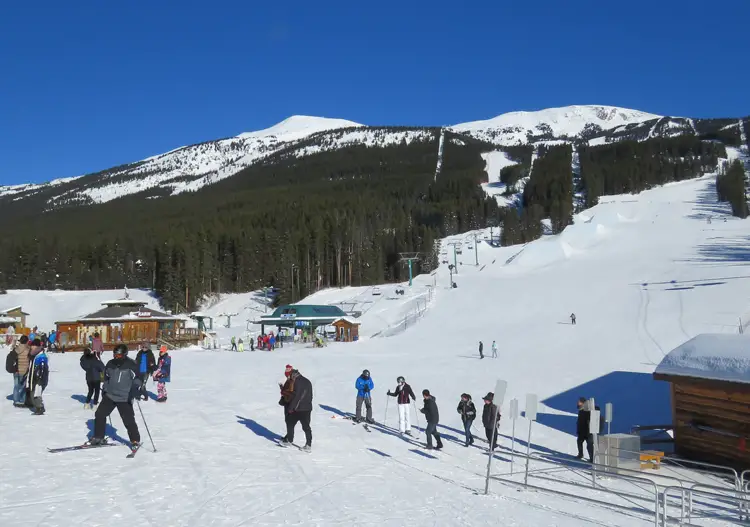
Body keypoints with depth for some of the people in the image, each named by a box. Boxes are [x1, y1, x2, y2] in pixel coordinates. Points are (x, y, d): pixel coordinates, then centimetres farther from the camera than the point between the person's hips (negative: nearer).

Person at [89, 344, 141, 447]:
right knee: (99, 414, 4)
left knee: (129, 420, -7)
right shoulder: (110, 364, 4)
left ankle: (135, 440, 8)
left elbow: (137, 380, -10)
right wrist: (105, 389, 17)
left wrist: (132, 393, -20)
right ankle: (98, 437, 22)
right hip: (110, 395, 6)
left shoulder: (131, 365, -12)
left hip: (124, 398, -6)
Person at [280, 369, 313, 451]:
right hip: (308, 408, 7)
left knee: (290, 423, 12)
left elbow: (296, 396, -17)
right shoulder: (308, 381, 12)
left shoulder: (297, 382, -13)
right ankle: (308, 444, 4)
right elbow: (310, 396, 16)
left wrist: (291, 408, -11)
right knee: (306, 427, 7)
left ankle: (289, 440, 20)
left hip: (298, 409, -7)